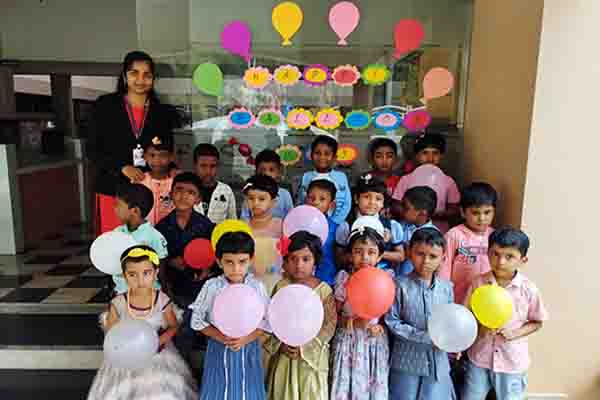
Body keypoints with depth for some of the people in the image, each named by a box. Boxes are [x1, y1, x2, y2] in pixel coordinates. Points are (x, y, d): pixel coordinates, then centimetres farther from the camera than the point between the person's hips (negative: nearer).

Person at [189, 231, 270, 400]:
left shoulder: (257, 287, -11)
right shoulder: (211, 286, -12)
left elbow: (266, 322, -5)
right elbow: (197, 320, -5)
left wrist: (246, 339, -19)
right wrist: (220, 336, -16)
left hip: (248, 350, 0)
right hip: (219, 350, 0)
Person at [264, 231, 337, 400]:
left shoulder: (324, 289, -11)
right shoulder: (281, 286, -4)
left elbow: (329, 325, -11)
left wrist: (305, 348, -16)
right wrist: (280, 344, -14)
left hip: (312, 354, -2)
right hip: (283, 354, 2)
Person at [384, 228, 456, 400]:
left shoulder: (446, 287, -2)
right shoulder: (400, 285, -13)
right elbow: (392, 322, -13)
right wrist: (425, 337, -17)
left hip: (438, 362, 3)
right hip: (407, 361, -3)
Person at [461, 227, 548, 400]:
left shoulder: (529, 289, -13)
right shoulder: (478, 283, -10)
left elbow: (537, 322, 0)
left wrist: (515, 333, -16)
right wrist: (479, 328, -19)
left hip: (513, 362, 0)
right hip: (479, 358, 1)